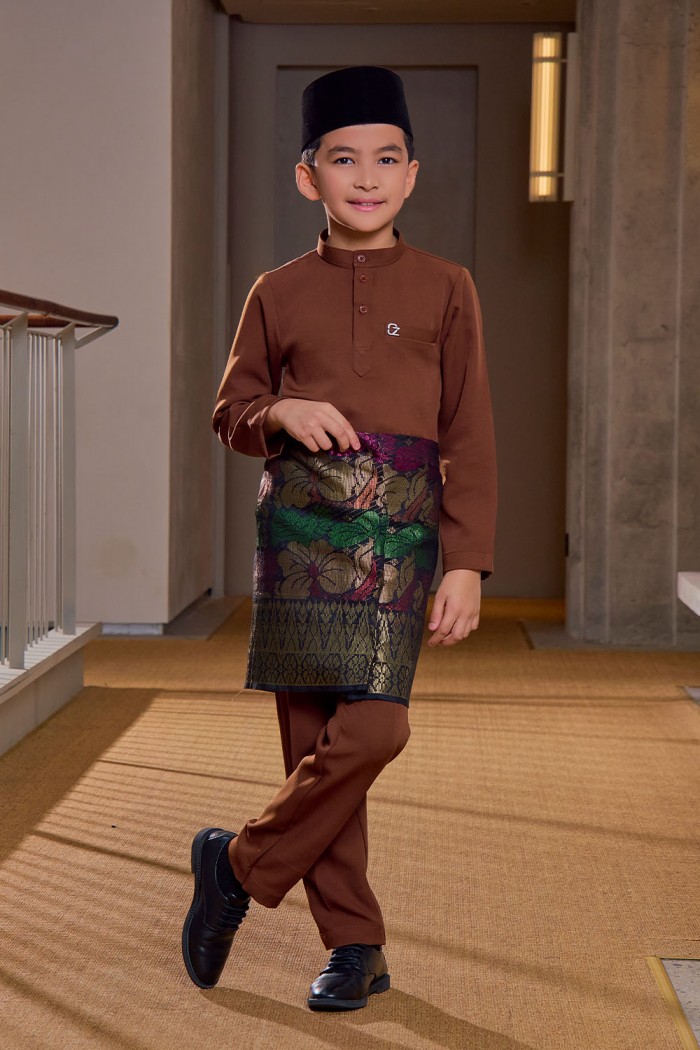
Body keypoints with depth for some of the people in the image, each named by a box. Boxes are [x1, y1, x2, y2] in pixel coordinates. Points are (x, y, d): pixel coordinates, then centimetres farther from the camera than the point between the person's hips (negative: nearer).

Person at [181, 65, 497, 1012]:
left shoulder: (445, 290, 6)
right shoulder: (278, 295, 9)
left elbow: (470, 438, 3)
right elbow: (231, 413, 16)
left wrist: (466, 564, -4)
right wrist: (281, 414, -8)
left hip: (400, 536, -1)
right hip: (300, 532, 1)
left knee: (371, 729, -15)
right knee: (314, 738, 1)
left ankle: (242, 865, 7)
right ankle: (355, 945, 14)